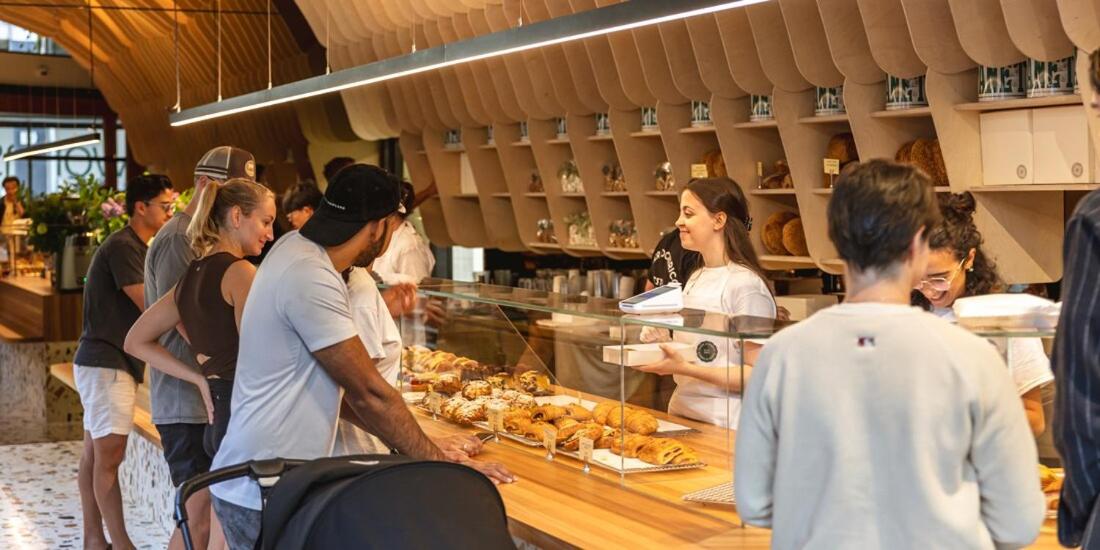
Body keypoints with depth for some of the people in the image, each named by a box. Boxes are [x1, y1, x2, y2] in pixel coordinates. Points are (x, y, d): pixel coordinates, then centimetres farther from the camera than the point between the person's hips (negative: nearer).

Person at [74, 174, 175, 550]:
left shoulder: (136, 247, 17)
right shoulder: (122, 247, -15)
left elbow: (149, 306, 15)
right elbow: (151, 305, -20)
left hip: (106, 362, 10)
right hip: (106, 363, -10)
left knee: (94, 453, 11)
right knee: (109, 455, -8)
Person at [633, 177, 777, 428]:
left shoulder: (746, 285, -15)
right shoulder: (695, 279, 10)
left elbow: (758, 376, -18)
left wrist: (685, 368, -23)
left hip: (724, 423, -7)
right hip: (681, 413, 7)